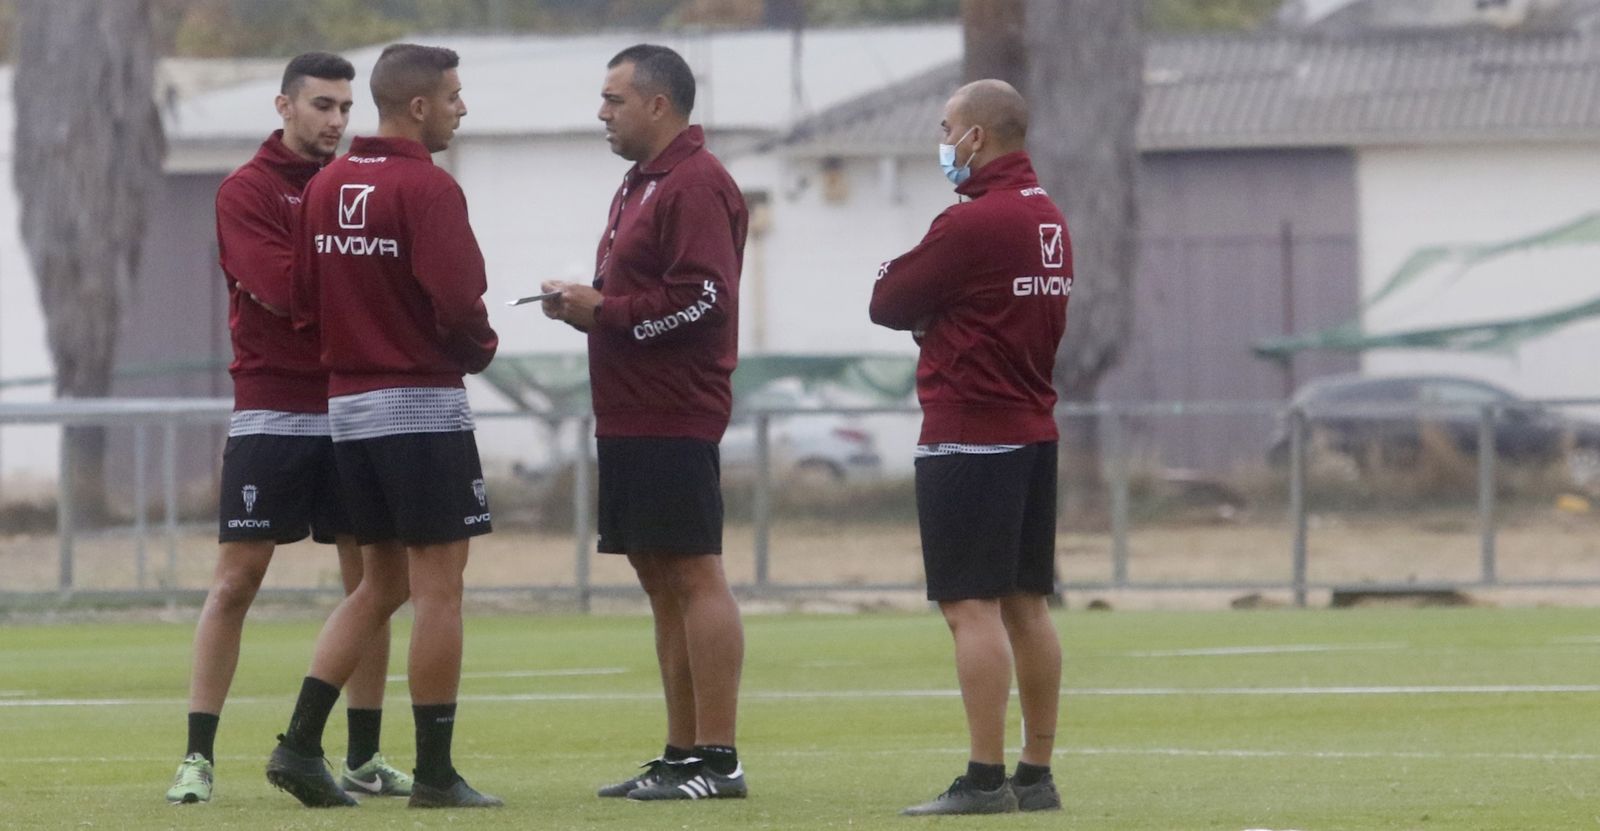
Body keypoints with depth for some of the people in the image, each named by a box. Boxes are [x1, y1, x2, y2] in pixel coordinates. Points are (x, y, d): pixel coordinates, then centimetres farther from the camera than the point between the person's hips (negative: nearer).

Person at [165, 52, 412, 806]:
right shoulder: (248, 192, -3)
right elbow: (280, 287, -17)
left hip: (354, 411, 5)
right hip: (271, 413, -5)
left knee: (369, 579, 5)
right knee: (236, 580, -4)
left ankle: (364, 758, 12)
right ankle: (198, 756, -1)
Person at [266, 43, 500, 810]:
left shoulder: (325, 187, 9)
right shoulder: (427, 189, -15)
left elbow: (302, 301, 10)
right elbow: (457, 302, -20)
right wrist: (480, 347, 0)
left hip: (347, 402, 8)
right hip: (422, 404, -8)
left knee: (379, 585, 16)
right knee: (438, 587, -1)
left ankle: (300, 744, 6)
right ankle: (435, 774, 0)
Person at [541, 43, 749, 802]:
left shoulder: (695, 185, -12)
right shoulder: (642, 185, 21)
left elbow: (700, 298, -21)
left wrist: (605, 311, -13)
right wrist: (587, 306, 8)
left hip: (672, 420, -10)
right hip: (630, 419, 10)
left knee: (694, 576, -9)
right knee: (660, 580, 11)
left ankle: (718, 760, -9)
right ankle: (682, 755, 14)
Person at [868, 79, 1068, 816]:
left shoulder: (972, 223, -16)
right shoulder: (1049, 219, 12)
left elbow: (887, 304, -9)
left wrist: (891, 275, 10)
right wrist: (938, 314, 4)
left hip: (968, 437, -9)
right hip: (1035, 435, 9)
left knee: (972, 607, -8)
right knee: (1026, 605, 11)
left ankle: (986, 778, -11)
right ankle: (1037, 775, 14)